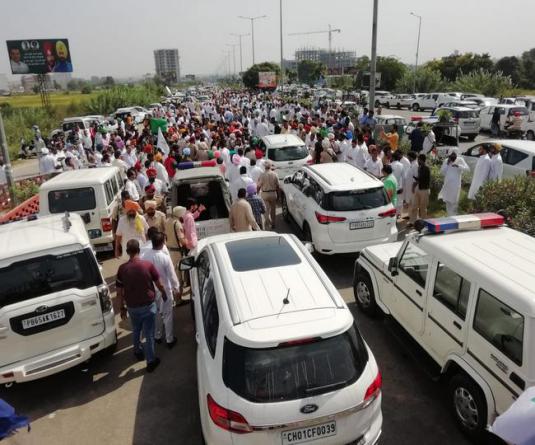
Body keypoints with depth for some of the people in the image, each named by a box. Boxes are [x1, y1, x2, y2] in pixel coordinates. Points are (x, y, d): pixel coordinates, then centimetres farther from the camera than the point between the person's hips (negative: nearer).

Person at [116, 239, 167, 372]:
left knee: (136, 330, 26)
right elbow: (159, 284, -5)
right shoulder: (148, 265, -15)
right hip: (148, 305, -2)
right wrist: (164, 294, 15)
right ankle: (151, 361, 16)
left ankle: (138, 352, 45)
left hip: (132, 307, 2)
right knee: (149, 334, 8)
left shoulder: (122, 268, -10)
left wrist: (122, 308, 10)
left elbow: (119, 292, -3)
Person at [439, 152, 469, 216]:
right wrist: (447, 164, -13)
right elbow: (442, 171, -3)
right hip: (447, 184, 3)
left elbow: (467, 168, -15)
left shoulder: (460, 160, -5)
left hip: (456, 184, -3)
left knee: (454, 202, 0)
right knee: (448, 201, 7)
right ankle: (450, 216, 17)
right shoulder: (446, 161, 3)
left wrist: (458, 166, -27)